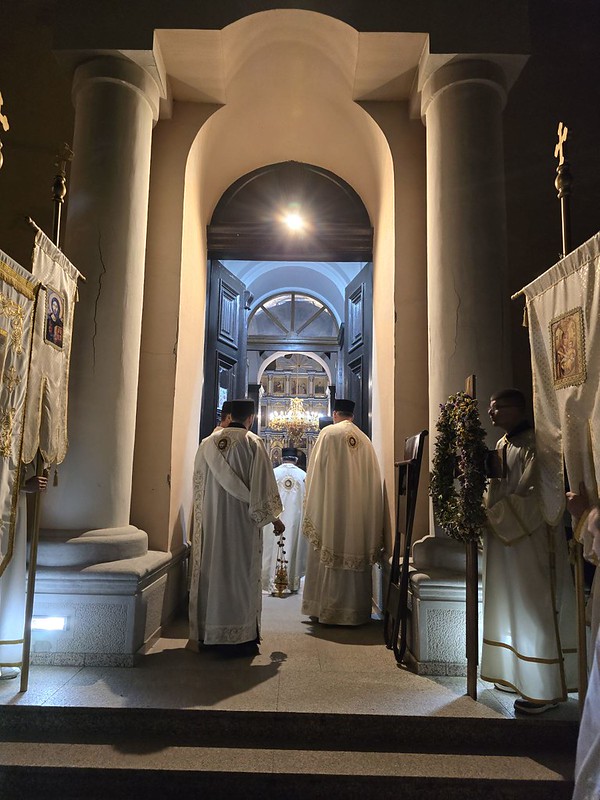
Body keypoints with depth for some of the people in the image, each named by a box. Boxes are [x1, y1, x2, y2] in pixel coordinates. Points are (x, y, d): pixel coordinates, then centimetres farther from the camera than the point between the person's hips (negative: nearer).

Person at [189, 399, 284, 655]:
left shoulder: (207, 443, 5)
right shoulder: (253, 444, -9)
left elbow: (198, 484, 11)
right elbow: (262, 485, -9)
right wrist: (274, 518, 0)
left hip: (211, 521, 4)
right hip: (242, 521, -4)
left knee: (212, 570, 12)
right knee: (242, 573, 3)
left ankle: (209, 633, 22)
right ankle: (243, 636, 9)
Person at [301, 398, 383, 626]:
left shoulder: (328, 433, -2)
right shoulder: (365, 439, 9)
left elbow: (315, 472, -4)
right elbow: (371, 479, 10)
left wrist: (312, 510, 3)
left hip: (331, 507, -3)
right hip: (359, 509, 4)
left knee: (328, 555, 2)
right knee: (356, 552, 7)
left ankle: (324, 609, 7)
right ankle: (356, 610, 13)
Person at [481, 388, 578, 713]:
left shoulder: (536, 443, -15)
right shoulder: (502, 444, 12)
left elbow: (533, 495, -20)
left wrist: (494, 517, -17)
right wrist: (488, 513, 0)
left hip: (532, 539, -8)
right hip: (504, 535, 8)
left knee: (535, 610, 0)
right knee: (512, 608, 15)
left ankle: (547, 689, 14)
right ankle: (519, 675, 28)